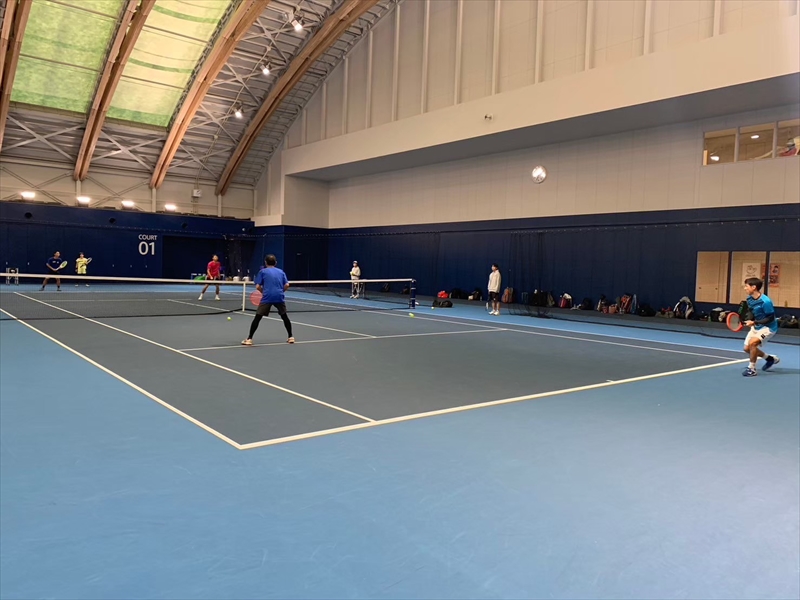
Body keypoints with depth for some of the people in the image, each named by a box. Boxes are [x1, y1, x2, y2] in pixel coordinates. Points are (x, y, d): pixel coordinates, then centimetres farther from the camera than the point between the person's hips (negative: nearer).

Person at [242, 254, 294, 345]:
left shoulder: (262, 271, 7)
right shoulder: (281, 272, 14)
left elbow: (258, 286, 0)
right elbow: (287, 285, 5)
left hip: (267, 297, -3)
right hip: (279, 297, 3)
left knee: (257, 317, 3)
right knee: (284, 316, 20)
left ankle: (249, 339, 0)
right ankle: (291, 337, 23)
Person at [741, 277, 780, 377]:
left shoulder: (765, 301, -29)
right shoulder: (749, 299, -5)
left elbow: (771, 318, -23)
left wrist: (754, 322, -30)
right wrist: (749, 320, -7)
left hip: (768, 327, -9)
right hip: (756, 326, 9)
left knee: (752, 343, -27)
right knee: (747, 348, 10)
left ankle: (751, 369, -11)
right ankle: (770, 359, 35)